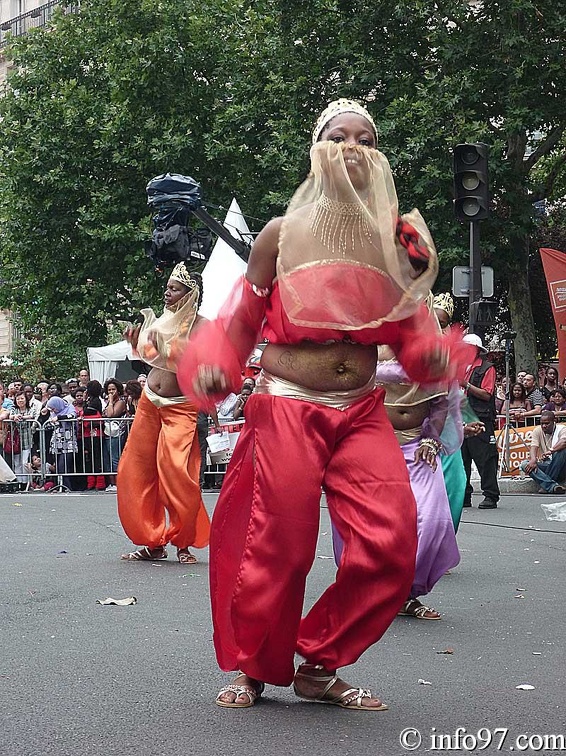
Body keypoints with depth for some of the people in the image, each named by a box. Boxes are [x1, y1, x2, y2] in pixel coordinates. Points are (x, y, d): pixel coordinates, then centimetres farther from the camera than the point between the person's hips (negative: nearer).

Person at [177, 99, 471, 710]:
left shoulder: (395, 239, 9)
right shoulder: (281, 234, 2)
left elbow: (409, 325, 15)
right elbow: (241, 317, 6)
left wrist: (433, 354, -6)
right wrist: (213, 364, -12)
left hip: (362, 413, 3)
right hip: (286, 408, -3)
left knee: (391, 544, -9)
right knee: (279, 546, -2)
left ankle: (319, 666, 12)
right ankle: (253, 668, 24)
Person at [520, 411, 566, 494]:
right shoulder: (537, 430, 4)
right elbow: (533, 446, -10)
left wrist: (551, 451, -39)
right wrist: (533, 460, -30)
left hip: (558, 466, -3)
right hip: (544, 464, 3)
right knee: (524, 464, -23)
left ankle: (546, 485, -32)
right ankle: (552, 485, -42)